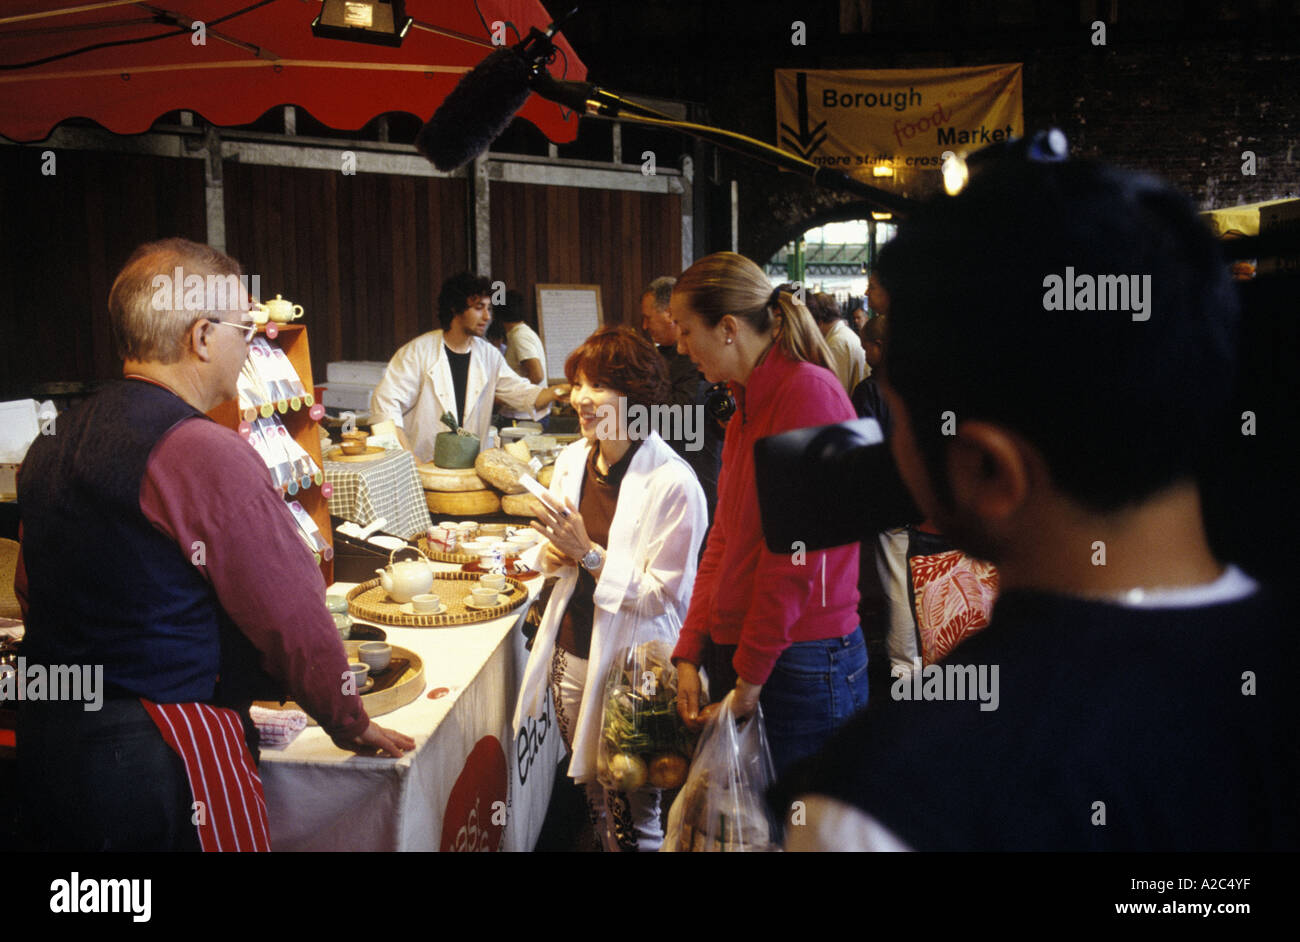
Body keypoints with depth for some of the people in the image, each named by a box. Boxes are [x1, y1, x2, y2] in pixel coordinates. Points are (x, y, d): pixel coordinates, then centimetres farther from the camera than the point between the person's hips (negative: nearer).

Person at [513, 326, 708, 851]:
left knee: (634, 818, 6)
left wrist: (587, 553, -23)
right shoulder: (572, 459, 4)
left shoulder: (673, 484, -18)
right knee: (595, 803, 20)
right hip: (571, 654, 6)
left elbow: (661, 596, -17)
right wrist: (551, 556, -5)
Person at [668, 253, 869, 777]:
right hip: (738, 653, 8)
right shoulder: (747, 404, 14)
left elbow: (796, 548, -18)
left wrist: (754, 673, -14)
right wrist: (690, 655, 7)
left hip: (800, 663, -8)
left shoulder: (809, 391, -14)